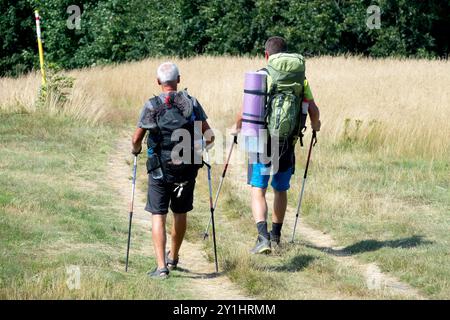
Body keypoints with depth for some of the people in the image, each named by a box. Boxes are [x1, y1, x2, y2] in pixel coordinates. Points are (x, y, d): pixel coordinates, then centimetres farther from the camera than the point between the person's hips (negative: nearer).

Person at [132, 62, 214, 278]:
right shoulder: (192, 103, -1)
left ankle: (161, 266, -11)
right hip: (187, 169, 3)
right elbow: (209, 136, 0)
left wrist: (136, 150, 18)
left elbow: (137, 139, -5)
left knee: (158, 216, 0)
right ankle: (173, 258, 36)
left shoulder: (151, 106, -7)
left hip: (160, 169, -3)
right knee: (180, 213, 19)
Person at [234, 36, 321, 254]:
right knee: (280, 190, 21)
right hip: (287, 143, 3)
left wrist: (237, 127, 10)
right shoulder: (299, 79, 2)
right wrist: (315, 125, 25)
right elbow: (313, 110, 3)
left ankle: (263, 237, -20)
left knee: (258, 191, -1)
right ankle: (276, 236, 32)